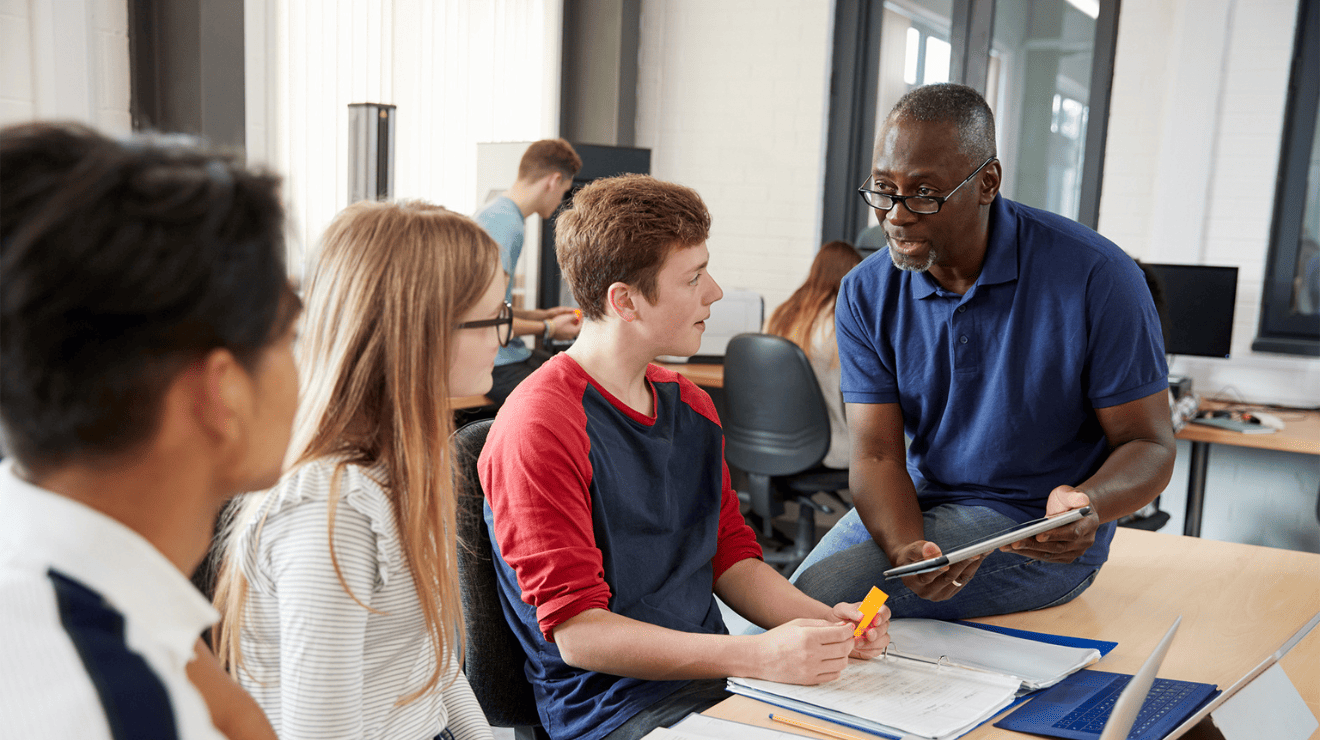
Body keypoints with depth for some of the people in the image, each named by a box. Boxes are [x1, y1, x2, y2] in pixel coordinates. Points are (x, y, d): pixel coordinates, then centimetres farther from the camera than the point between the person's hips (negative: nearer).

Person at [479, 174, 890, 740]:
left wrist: (825, 622, -3)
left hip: (711, 675, 8)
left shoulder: (689, 406, 12)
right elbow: (577, 633, -18)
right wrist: (760, 657, -26)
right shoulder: (541, 429, -16)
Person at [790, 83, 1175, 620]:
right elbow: (877, 453, -9)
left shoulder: (1096, 277, -17)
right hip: (915, 503, 5)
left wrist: (1088, 505, -34)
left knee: (820, 598, -21)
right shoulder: (866, 294, -5)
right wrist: (906, 549, -31)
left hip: (1038, 530, -5)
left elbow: (1150, 445, -10)